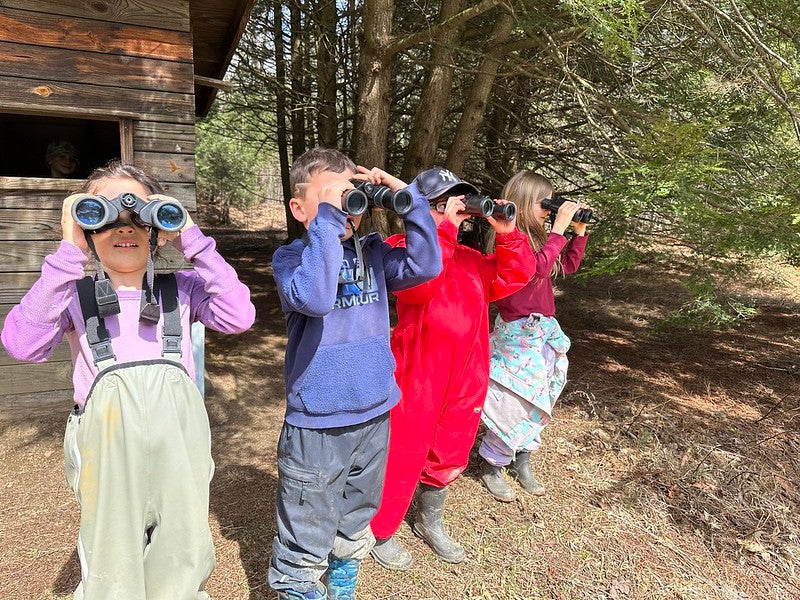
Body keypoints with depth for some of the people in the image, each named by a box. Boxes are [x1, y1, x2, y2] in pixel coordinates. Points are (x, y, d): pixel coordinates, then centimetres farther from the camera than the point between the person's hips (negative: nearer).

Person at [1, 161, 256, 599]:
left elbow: (238, 316, -12)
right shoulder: (74, 296, 2)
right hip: (108, 444, -1)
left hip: (179, 442, 1)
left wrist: (192, 240, -11)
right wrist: (69, 252, -16)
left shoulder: (181, 288, 4)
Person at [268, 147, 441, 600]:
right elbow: (313, 297, -31)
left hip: (374, 415, 6)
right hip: (318, 425, -5)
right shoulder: (291, 257, -9)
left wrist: (407, 197, -14)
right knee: (306, 544, 9)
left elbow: (425, 265, -10)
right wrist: (327, 218, -30)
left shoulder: (372, 251, 5)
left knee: (355, 530, 26)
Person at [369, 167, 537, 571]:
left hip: (465, 378, 7)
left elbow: (514, 276, 8)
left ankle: (429, 522, 43)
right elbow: (420, 280, -29)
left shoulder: (470, 258, 13)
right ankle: (379, 533, 27)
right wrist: (443, 226, -25)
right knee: (403, 456, 4)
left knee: (448, 455, 20)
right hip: (417, 375, -7)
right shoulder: (403, 247, -9)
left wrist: (507, 233, -6)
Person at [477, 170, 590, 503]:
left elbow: (569, 264, 20)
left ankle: (520, 463, 32)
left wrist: (579, 230, 10)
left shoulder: (535, 237, 10)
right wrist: (559, 228, -24)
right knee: (516, 402, -3)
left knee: (538, 401, 16)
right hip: (519, 333, -9)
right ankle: (491, 466, 17)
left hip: (542, 330, 9)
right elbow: (538, 268, -30)